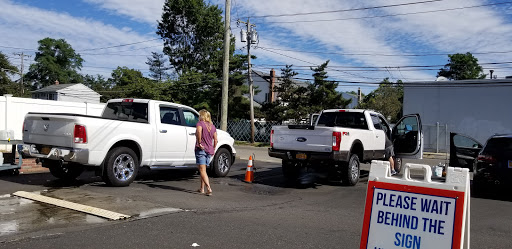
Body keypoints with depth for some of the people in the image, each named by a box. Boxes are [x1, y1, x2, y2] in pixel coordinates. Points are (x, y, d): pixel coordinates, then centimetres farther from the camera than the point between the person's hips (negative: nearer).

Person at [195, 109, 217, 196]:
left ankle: (209, 188, -19)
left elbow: (199, 131, -28)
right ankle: (202, 189, 22)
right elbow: (215, 139, 11)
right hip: (209, 150, 6)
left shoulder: (200, 123, -6)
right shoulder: (212, 126, 13)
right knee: (203, 170, 18)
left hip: (201, 149, -6)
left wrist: (199, 143, -21)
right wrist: (213, 149, 21)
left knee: (202, 170, -7)